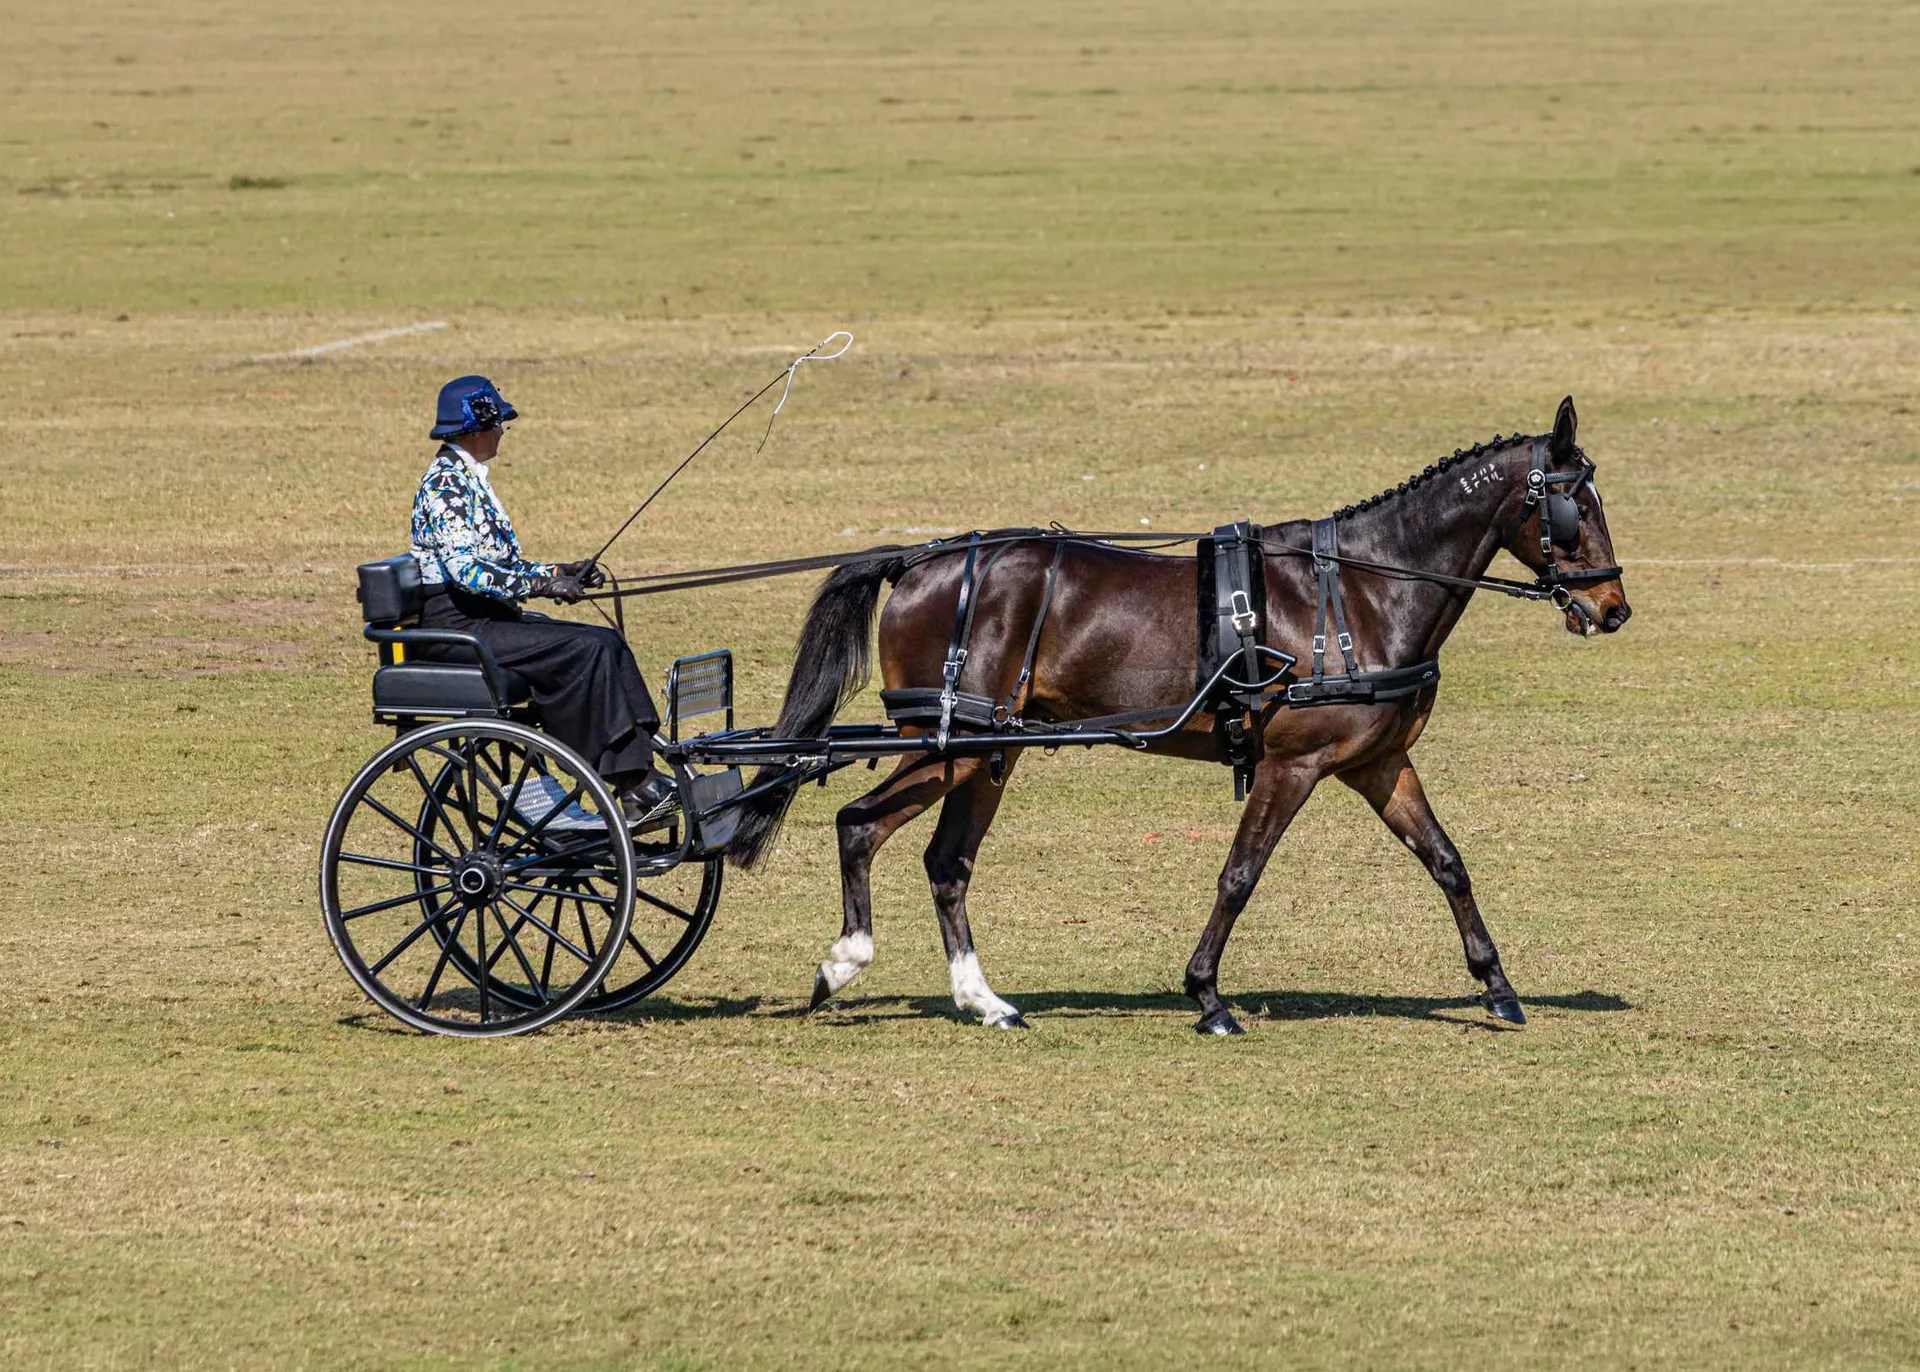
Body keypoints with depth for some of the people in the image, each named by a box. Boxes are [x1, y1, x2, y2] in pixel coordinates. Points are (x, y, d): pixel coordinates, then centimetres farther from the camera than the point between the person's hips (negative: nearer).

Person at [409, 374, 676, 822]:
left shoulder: (469, 480, 18)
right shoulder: (444, 483, -14)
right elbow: (464, 568, -24)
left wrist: (560, 572, 10)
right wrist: (544, 583, -25)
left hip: (486, 616, 10)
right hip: (457, 626, -10)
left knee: (607, 644, -4)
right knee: (585, 650, -21)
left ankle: (640, 780, -11)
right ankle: (631, 787, -18)